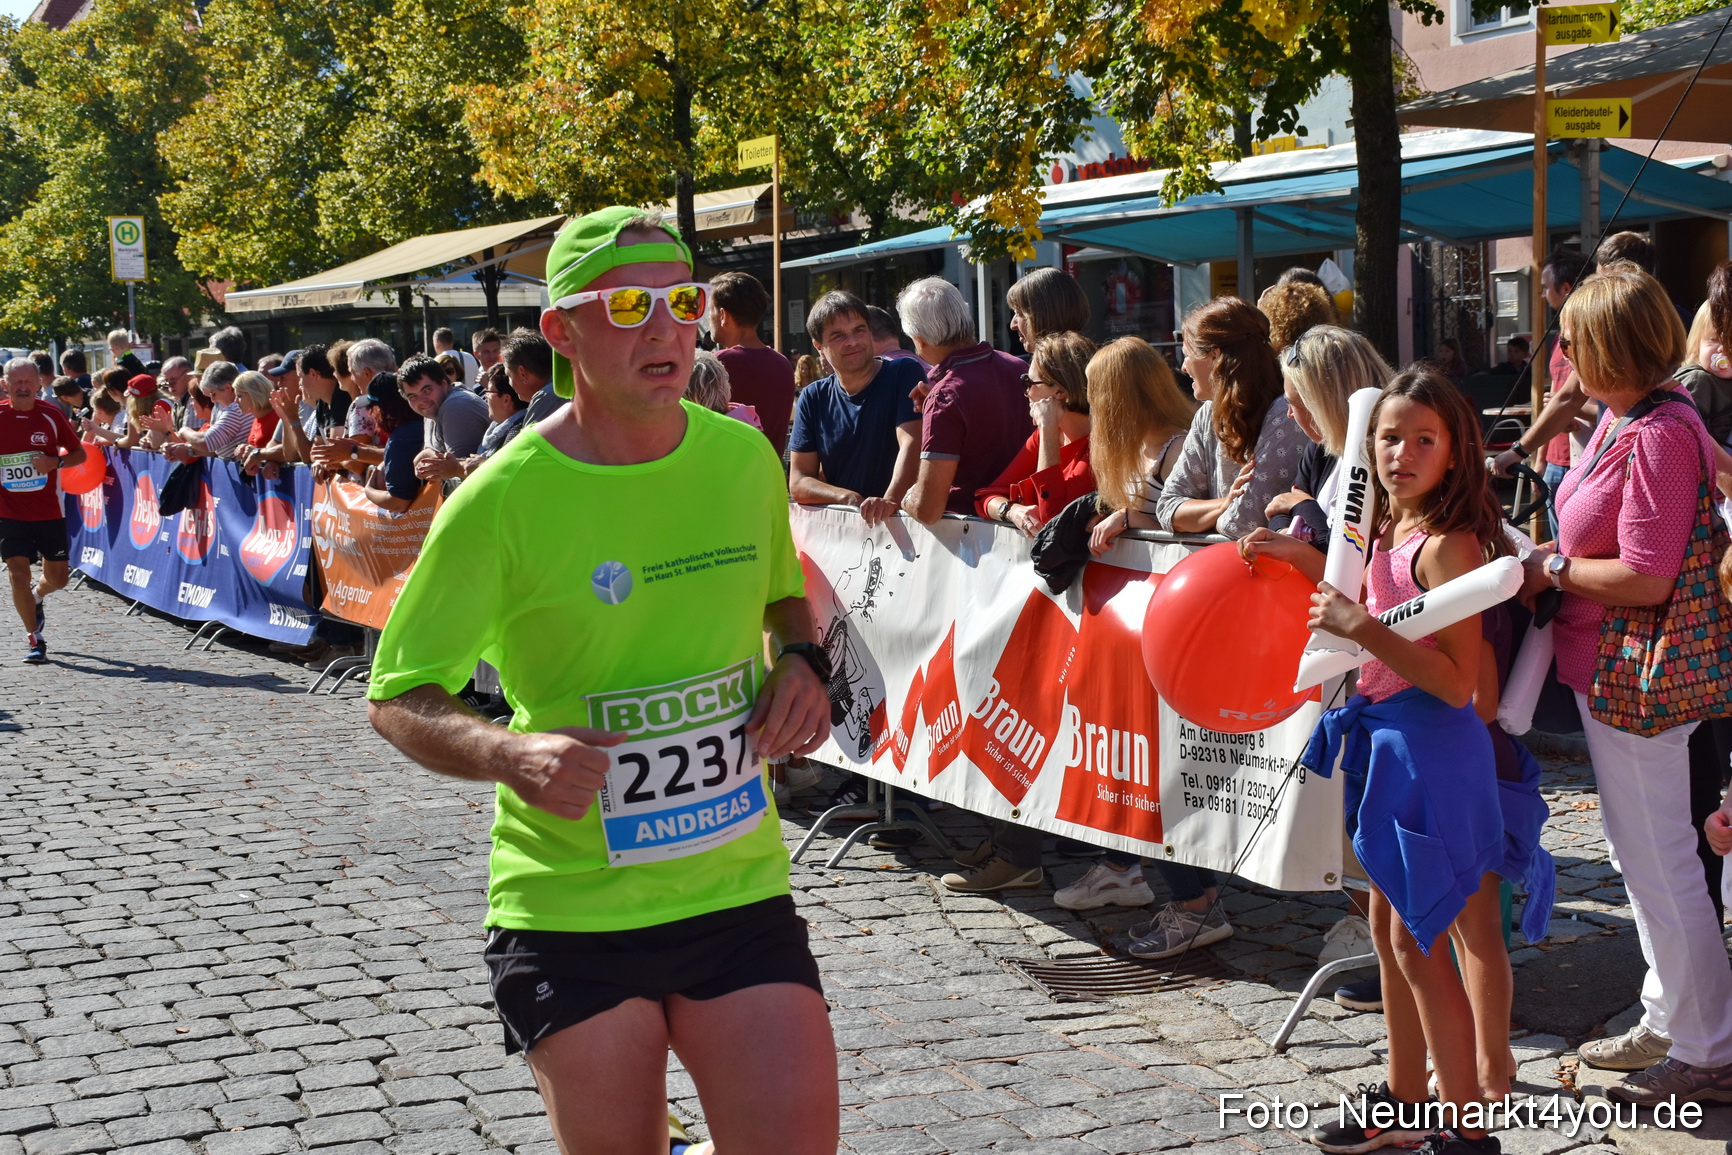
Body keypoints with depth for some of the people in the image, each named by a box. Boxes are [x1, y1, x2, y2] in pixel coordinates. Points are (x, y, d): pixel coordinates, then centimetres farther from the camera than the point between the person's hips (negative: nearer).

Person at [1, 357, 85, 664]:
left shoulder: (51, 416, -1)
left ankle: (36, 595, 42)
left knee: (57, 578, 7)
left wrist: (56, 462, -13)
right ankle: (34, 639, 2)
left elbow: (79, 454, 6)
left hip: (49, 511, 1)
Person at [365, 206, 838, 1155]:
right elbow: (397, 699, -6)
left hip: (739, 889, 3)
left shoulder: (745, 458, 1)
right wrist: (511, 753, -24)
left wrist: (800, 662, -1)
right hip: (569, 909, -3)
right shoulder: (501, 502, -12)